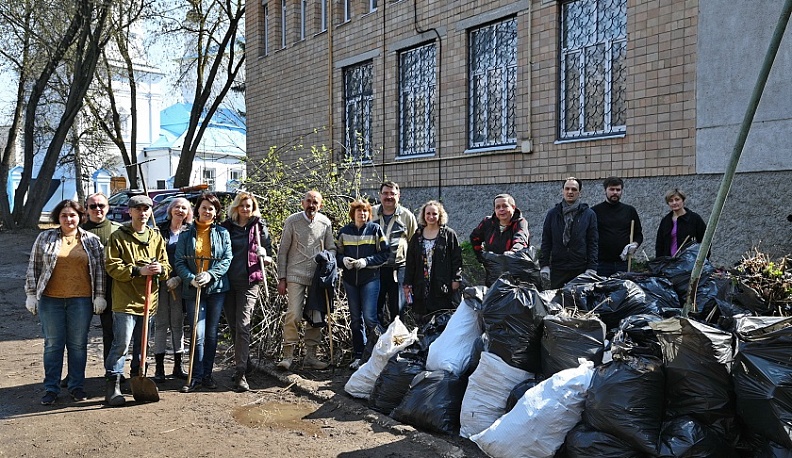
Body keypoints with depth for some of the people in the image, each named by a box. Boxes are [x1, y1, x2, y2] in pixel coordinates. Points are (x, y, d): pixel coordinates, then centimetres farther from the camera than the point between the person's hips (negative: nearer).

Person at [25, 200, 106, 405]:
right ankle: (51, 388, 15)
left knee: (78, 344, 6)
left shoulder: (92, 240, 5)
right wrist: (31, 294, 3)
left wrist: (99, 296, 0)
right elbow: (33, 268, 8)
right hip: (50, 299, 0)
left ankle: (77, 386, 17)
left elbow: (100, 270, 5)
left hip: (81, 300, 0)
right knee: (52, 344, 5)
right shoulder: (44, 238, 6)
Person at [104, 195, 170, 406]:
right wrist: (138, 270, -20)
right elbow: (112, 266, -8)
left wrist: (160, 269, -13)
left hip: (149, 300, 5)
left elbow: (166, 266, 11)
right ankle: (112, 387, 1)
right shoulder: (118, 236, -1)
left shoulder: (156, 237, 13)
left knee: (142, 345, 14)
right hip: (126, 300, -5)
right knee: (121, 344, -8)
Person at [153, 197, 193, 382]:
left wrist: (179, 278, -10)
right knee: (161, 323, 2)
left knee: (178, 323, 8)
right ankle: (159, 367, 7)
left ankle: (178, 366, 17)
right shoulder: (159, 229, 5)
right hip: (160, 282, -1)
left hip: (179, 283, 1)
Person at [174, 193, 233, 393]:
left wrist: (210, 275, -15)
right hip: (193, 289, -1)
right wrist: (191, 279, -15)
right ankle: (197, 376, 4)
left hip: (217, 288, 1)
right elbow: (179, 262, 1)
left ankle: (207, 374, 18)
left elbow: (227, 259, -1)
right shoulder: (186, 234, 6)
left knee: (212, 334, 8)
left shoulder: (222, 233, 6)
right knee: (198, 335, -6)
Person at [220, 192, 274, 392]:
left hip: (249, 282, -3)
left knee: (242, 326, -11)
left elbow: (269, 259, 8)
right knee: (233, 325, 10)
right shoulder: (226, 227, 10)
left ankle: (240, 374, -12)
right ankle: (245, 362, 28)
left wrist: (263, 256, -15)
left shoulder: (260, 228, 5)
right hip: (228, 282, 4)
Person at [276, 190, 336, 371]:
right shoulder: (292, 221, -3)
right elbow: (283, 251, -1)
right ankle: (288, 355, 0)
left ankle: (310, 356, 18)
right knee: (294, 314, -12)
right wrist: (281, 278, -4)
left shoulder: (325, 223, 5)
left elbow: (332, 248, 14)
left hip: (318, 276, 4)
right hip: (295, 275, -4)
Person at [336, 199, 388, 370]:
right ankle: (358, 356, 20)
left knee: (369, 317, -10)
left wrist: (366, 261, -15)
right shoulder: (344, 231, 7)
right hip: (350, 280, 4)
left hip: (370, 279, -3)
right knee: (355, 319, 10)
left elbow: (385, 253, -3)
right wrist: (343, 260, -11)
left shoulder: (375, 229, -1)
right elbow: (337, 254, 12)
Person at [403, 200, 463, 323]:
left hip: (442, 286, -3)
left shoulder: (449, 234, 3)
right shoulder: (417, 236, 13)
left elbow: (456, 258, 0)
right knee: (421, 321, 3)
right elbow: (410, 261, 13)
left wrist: (456, 279, -7)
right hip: (421, 287, 4)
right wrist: (407, 284, 8)